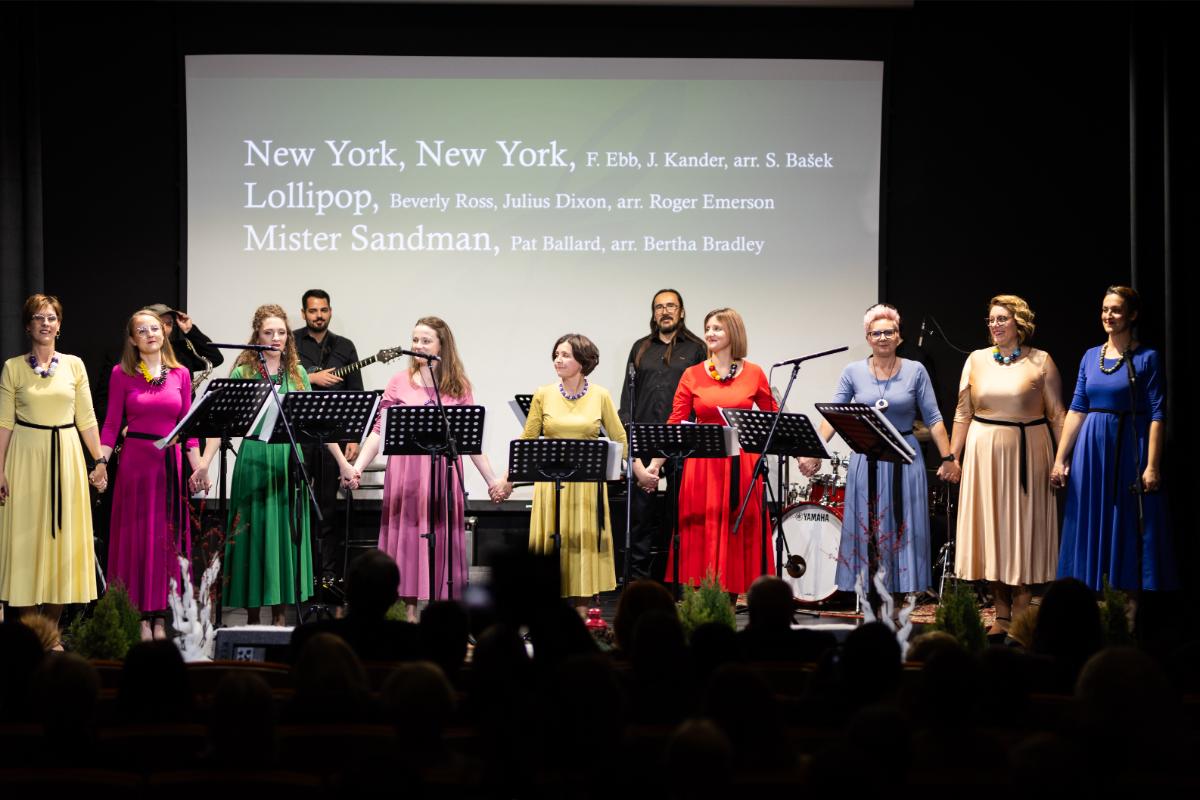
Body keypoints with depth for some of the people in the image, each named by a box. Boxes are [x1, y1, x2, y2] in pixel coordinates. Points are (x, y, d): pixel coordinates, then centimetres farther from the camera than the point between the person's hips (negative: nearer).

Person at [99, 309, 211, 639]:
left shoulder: (180, 374, 7)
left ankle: (159, 616, 10)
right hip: (135, 460, -2)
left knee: (167, 537, 4)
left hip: (170, 462, 3)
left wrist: (198, 468, 4)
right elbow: (111, 424, 0)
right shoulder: (122, 374, 1)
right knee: (136, 535, 1)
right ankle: (140, 616, 6)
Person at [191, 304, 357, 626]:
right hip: (255, 459, -3)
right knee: (256, 534, 0)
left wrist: (342, 461, 10)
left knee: (286, 534, 4)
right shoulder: (243, 373, 0)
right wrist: (205, 463, -19)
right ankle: (253, 616, 8)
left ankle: (280, 614, 12)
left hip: (289, 461, 3)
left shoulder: (296, 373, 11)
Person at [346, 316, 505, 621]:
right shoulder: (400, 382, 5)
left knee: (441, 540, 0)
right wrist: (357, 467, -7)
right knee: (407, 537, 0)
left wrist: (492, 479, 4)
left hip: (443, 474, 0)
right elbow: (379, 430, 3)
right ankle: (410, 615, 6)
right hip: (406, 474, 0)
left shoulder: (459, 386, 6)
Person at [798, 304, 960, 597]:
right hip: (866, 460, 1)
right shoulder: (853, 372, 2)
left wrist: (948, 458, -7)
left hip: (904, 460, -1)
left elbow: (933, 419, -1)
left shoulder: (915, 371, 0)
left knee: (902, 529, 1)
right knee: (867, 531, 1)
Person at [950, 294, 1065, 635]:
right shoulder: (977, 360, 8)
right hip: (984, 453, 3)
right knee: (990, 528, 3)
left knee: (1023, 527, -1)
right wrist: (952, 457, 4)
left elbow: (1057, 415, 0)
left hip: (1027, 452, -3)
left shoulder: (1041, 361, 0)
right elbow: (963, 414, 9)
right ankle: (1002, 614, 10)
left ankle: (1021, 615, 5)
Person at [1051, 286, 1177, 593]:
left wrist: (1152, 466, -15)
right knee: (1091, 530, 6)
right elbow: (1077, 410, 10)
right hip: (1092, 450, 5)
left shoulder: (1147, 358, -5)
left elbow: (1156, 415, -8)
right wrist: (1060, 458, 5)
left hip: (1130, 450, -5)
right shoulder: (1090, 357, 9)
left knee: (1130, 530, -1)